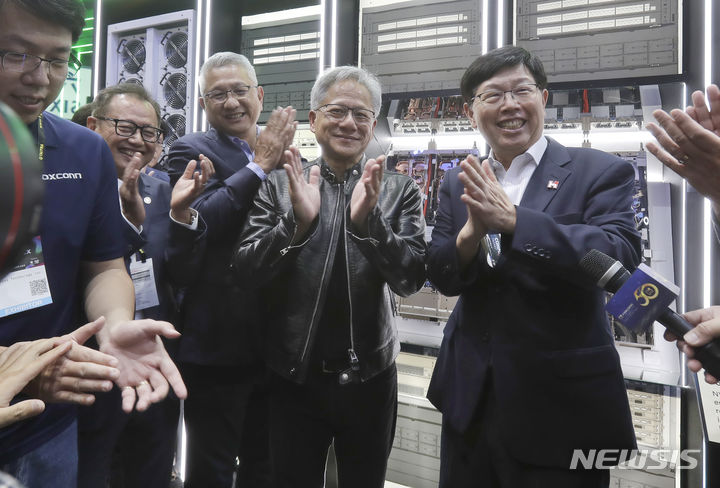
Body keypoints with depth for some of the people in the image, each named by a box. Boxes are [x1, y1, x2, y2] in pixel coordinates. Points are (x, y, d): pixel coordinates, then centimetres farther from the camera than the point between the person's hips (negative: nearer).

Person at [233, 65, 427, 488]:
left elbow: (411, 279, -10)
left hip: (370, 377, 1)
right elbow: (246, 271, -9)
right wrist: (297, 221, -25)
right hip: (294, 377, 0)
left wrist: (368, 220, -27)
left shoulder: (399, 191, -2)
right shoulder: (279, 185, -3)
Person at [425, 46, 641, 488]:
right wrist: (471, 233, -22)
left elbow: (621, 256, -23)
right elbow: (442, 278, -1)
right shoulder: (459, 183, 5)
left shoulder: (601, 172, -7)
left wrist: (510, 219, -32)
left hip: (561, 404, -4)